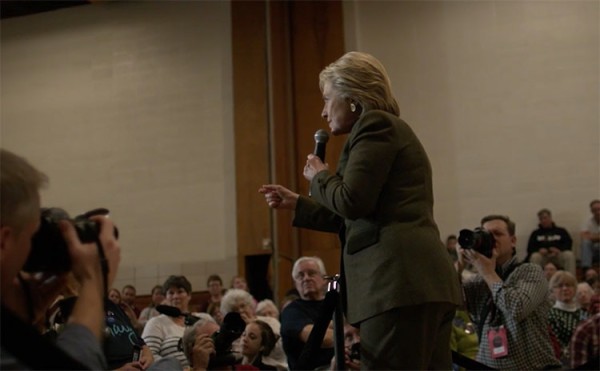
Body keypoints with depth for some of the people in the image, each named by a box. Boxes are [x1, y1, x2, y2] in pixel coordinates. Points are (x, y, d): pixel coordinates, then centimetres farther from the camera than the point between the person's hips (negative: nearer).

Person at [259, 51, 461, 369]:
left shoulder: (375, 124, -3)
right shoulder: (391, 129, 27)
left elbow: (352, 201, -13)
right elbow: (355, 218, 28)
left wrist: (319, 176, 6)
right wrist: (297, 204, 30)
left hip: (397, 283, -10)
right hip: (425, 281, 10)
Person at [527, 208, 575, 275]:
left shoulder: (561, 231, 22)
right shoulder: (536, 233, 22)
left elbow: (569, 243, 6)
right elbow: (530, 248, 10)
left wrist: (559, 249, -15)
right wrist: (539, 250, -14)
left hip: (558, 254, 0)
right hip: (543, 256, 0)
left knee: (569, 255, -31)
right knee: (534, 257, -34)